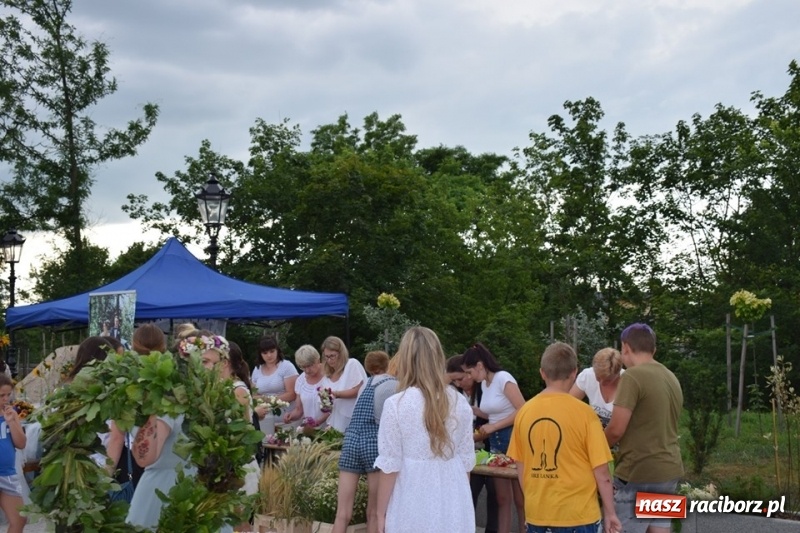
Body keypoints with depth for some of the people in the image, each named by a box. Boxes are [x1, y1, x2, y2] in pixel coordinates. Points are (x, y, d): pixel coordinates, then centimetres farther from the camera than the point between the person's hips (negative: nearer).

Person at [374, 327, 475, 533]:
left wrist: (381, 513, 3)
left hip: (413, 510, -3)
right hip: (454, 508, 4)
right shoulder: (460, 403, 1)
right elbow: (467, 461, 7)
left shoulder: (396, 405, -11)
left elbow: (389, 466, -8)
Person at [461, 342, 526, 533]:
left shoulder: (503, 378, -14)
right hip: (495, 441, 8)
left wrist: (493, 427, -18)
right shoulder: (484, 383, 11)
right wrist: (473, 409, 4)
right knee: (502, 498, 7)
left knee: (520, 498, -1)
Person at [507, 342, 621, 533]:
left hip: (536, 513, 4)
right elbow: (601, 472, -10)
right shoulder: (583, 413, -12)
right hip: (577, 515, -4)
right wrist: (610, 513, 1)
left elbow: (520, 467, 8)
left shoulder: (524, 412, 0)